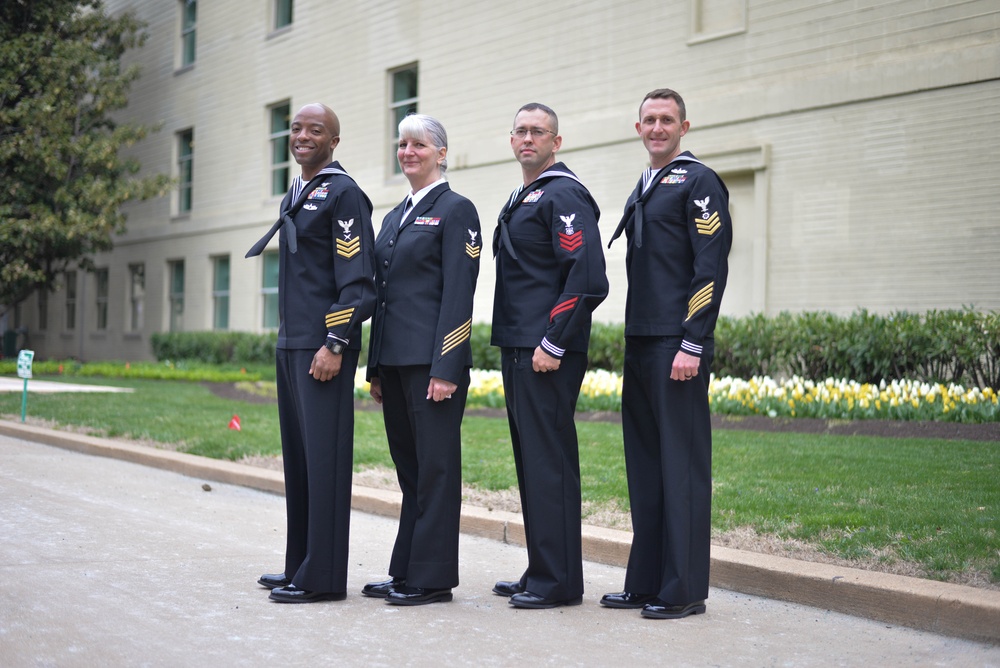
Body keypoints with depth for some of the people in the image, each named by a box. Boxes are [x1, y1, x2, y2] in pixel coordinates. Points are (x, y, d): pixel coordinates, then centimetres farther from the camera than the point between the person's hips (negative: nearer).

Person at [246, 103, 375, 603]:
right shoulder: (294, 197, 20)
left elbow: (358, 279, -15)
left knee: (324, 457, -7)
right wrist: (286, 341, 20)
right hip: (290, 345, 9)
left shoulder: (343, 194, -8)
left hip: (323, 348, -9)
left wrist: (334, 345, -19)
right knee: (297, 457, 12)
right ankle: (299, 567, 20)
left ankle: (323, 578, -2)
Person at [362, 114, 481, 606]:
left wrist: (445, 368, -18)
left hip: (431, 360, -8)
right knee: (408, 466, 13)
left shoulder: (455, 210, -6)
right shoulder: (395, 216, 18)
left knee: (435, 466, -3)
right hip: (394, 360, 8)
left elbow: (458, 294, -13)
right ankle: (406, 571, 19)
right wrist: (375, 367, 15)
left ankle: (433, 577, 3)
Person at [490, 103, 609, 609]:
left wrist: (553, 345, -20)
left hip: (548, 355, -10)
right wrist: (514, 348, 17)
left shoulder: (564, 196, -10)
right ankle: (541, 572, 20)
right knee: (530, 460, 12)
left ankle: (559, 582, -2)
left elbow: (588, 280, -19)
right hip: (517, 349, 10)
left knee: (550, 460, -7)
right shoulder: (519, 201, 20)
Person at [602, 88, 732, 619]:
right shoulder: (642, 190, 20)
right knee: (645, 463, 10)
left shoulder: (699, 182, -5)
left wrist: (692, 346, -18)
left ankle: (684, 590, 1)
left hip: (677, 346, -9)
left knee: (682, 462, -5)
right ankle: (645, 582, 17)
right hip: (641, 345, 9)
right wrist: (634, 343, 17)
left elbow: (712, 270, -13)